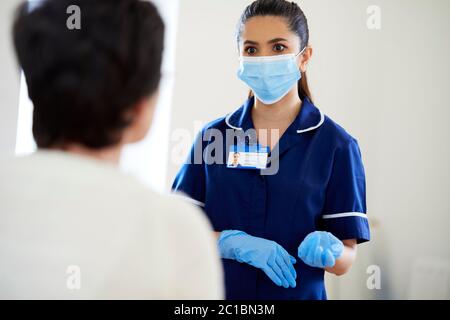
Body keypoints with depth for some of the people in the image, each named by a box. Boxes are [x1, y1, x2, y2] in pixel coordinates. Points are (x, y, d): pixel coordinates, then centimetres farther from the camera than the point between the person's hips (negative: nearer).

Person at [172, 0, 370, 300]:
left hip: (296, 291, -2)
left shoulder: (336, 145, -9)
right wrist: (233, 243, -19)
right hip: (216, 289, 2)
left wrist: (326, 251, -27)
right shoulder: (213, 135, -3)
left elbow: (346, 258, -7)